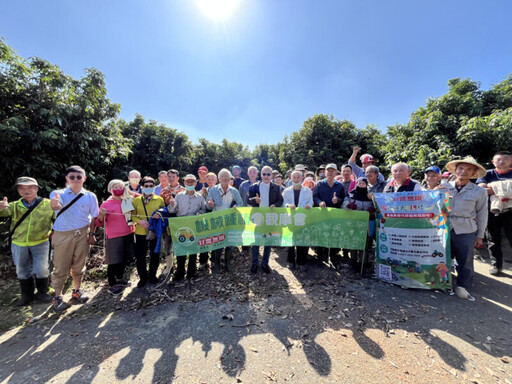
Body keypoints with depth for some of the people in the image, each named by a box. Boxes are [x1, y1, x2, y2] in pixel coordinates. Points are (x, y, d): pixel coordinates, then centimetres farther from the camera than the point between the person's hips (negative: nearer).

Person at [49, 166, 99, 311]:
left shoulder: (90, 196, -1)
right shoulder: (59, 194, -6)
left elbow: (93, 216, 3)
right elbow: (56, 206, -29)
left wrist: (91, 234, -2)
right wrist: (54, 205, -53)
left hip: (83, 234, 2)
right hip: (62, 235, -1)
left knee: (79, 265, 14)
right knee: (61, 268, 6)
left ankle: (77, 291, 33)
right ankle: (57, 297, 24)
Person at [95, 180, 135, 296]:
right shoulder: (106, 204, -8)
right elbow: (99, 223, -8)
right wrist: (101, 215, -27)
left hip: (128, 235, 5)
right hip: (114, 237, -5)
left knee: (124, 258, 17)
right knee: (114, 261, 3)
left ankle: (120, 278, 37)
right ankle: (111, 285, 20)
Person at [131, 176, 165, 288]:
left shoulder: (160, 199, 1)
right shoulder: (136, 200, 1)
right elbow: (132, 215, 2)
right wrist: (139, 221, -15)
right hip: (141, 232, 0)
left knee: (155, 255, 12)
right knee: (140, 256, 8)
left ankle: (152, 275, 35)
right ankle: (143, 277, 31)